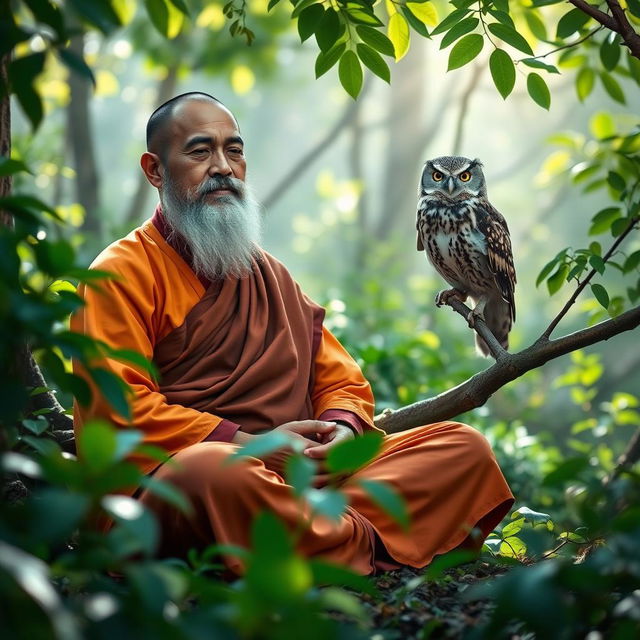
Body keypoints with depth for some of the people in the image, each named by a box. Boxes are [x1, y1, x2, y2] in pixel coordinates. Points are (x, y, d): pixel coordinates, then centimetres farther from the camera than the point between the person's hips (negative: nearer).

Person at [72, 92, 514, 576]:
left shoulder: (271, 275, 24)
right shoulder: (124, 273, 2)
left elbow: (342, 380, 22)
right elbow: (116, 405, -11)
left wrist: (343, 431, -3)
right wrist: (248, 444, -16)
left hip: (298, 475, 7)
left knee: (465, 448, -6)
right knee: (210, 469, -43)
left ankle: (323, 524, -29)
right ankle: (366, 545, -24)